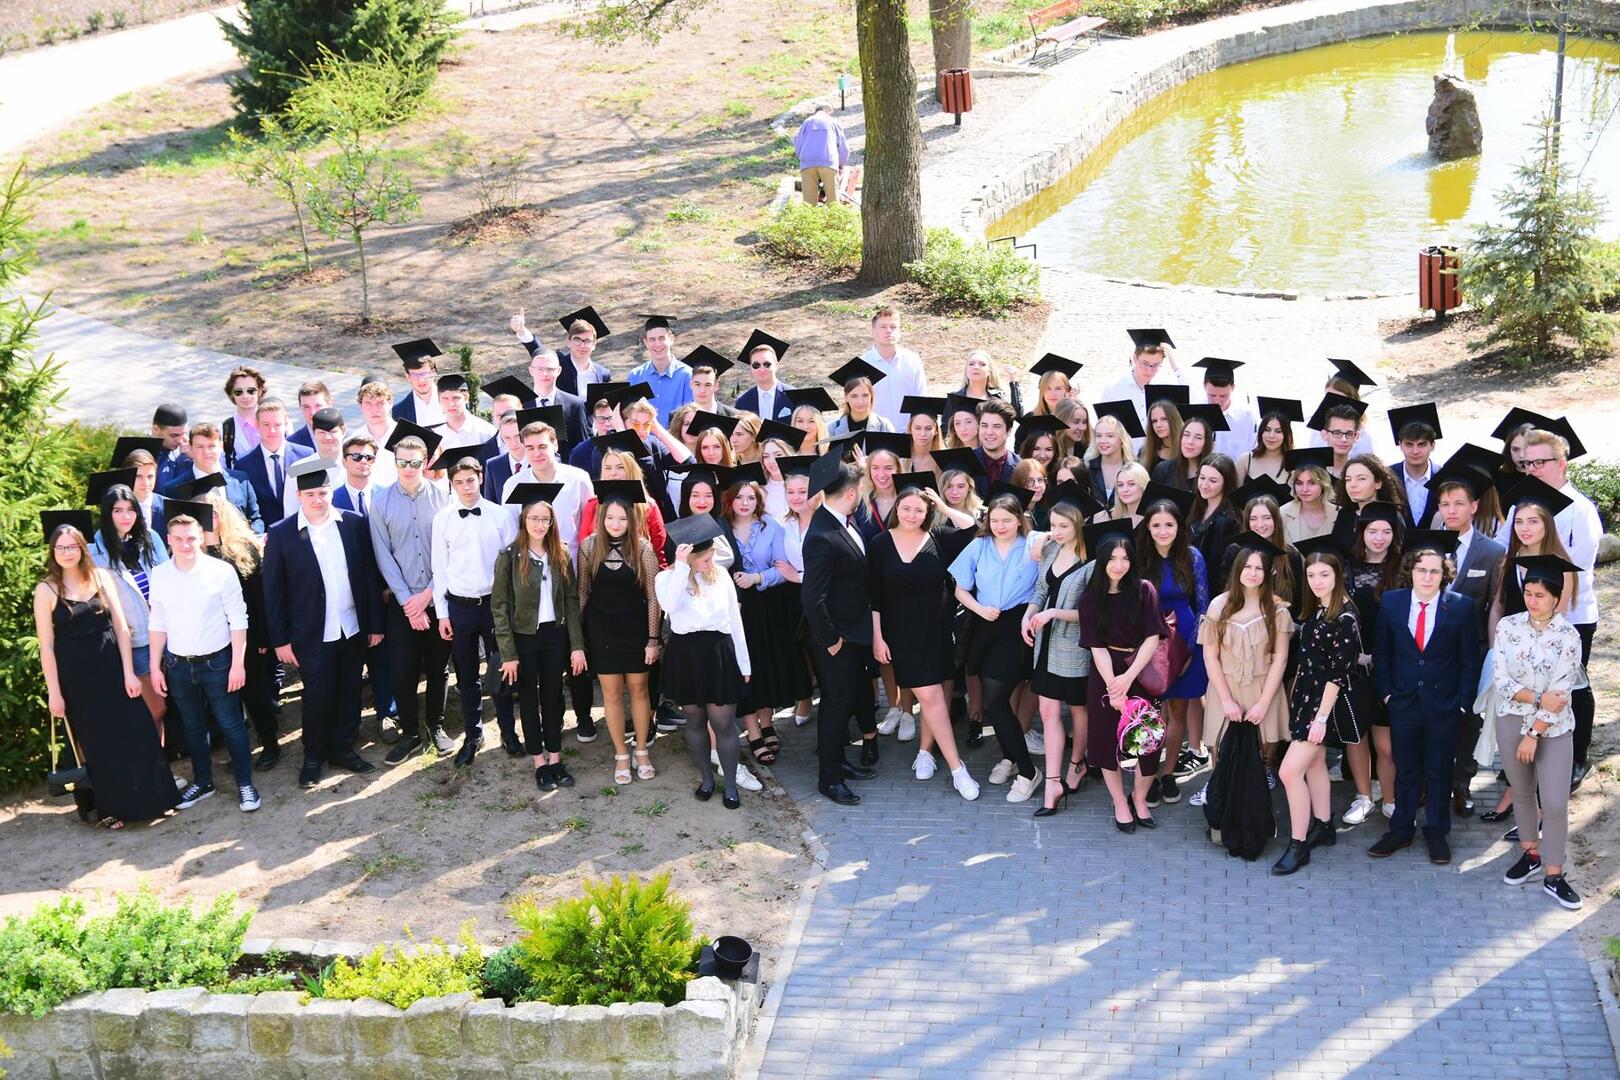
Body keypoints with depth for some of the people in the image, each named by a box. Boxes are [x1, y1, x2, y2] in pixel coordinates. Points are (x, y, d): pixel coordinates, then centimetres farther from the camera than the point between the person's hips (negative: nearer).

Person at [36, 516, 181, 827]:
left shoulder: (101, 577, 1)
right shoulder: (46, 590, -7)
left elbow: (121, 627, 1)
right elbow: (46, 646, -7)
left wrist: (129, 673, -4)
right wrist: (54, 692, -9)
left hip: (111, 667, 2)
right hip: (75, 676, -2)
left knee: (135, 735, 6)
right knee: (96, 743, 8)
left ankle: (150, 798, 20)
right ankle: (110, 807, 20)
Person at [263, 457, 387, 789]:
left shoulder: (354, 524, 0)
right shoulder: (281, 534, -7)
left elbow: (369, 575, 4)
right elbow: (273, 591, -4)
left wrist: (375, 623, 4)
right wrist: (280, 639, -6)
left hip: (353, 628, 3)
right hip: (312, 634, -3)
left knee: (349, 693, 11)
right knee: (317, 696, 3)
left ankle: (342, 748, 28)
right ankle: (313, 757, 21)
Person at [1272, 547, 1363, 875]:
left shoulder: (1344, 617, -18)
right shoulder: (1315, 610, 7)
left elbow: (1338, 672, -20)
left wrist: (1321, 716, -20)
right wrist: (1295, 698, 11)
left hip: (1326, 700, -9)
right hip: (1306, 694, 9)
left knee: (1290, 771, -11)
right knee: (1315, 762, 19)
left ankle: (1298, 845, -2)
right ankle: (1323, 828, 34)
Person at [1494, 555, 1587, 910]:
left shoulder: (1568, 636, -11)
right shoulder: (1508, 626, -3)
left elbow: (1560, 692, -13)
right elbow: (1501, 678, -7)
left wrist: (1533, 734, -14)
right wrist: (1539, 698, -19)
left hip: (1554, 728, -2)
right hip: (1512, 720, 3)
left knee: (1555, 802, -4)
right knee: (1522, 791, 15)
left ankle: (1553, 875, 6)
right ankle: (1530, 854, 32)